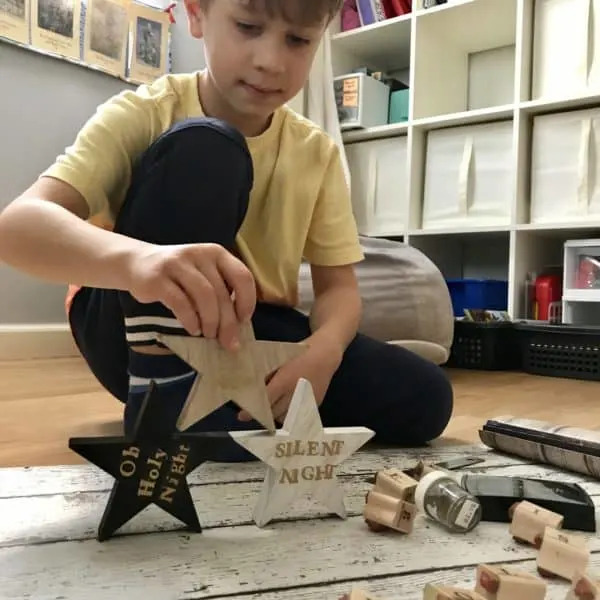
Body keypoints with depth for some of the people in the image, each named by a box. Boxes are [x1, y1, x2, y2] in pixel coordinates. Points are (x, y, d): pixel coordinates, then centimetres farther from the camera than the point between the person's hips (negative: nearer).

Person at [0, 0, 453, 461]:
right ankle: (162, 389, -24)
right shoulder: (144, 114, -15)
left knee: (421, 398, -17)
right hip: (133, 330, -3)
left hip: (250, 335, 4)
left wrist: (324, 349, -29)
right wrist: (133, 258, -52)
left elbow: (339, 287, -4)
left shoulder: (317, 152, -3)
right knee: (202, 149, -27)